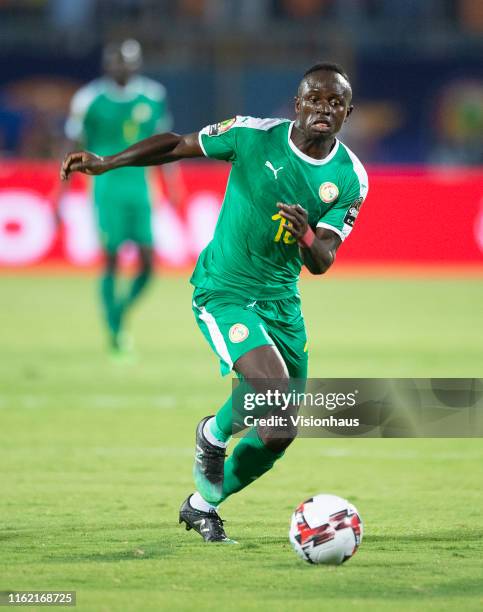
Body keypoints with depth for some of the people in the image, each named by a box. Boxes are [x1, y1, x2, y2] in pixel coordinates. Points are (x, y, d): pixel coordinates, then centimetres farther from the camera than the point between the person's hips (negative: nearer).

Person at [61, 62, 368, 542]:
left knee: (278, 435, 8)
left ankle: (202, 505, 32)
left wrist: (307, 237, -31)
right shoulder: (254, 136, -13)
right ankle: (213, 435, 6)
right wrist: (106, 163, -8)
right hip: (222, 290, -5)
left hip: (281, 299, 5)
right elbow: (178, 145, -1)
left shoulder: (351, 179, -5)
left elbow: (321, 263, -8)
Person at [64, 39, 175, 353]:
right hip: (107, 186, -4)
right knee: (111, 261, -5)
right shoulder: (90, 100, -5)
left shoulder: (152, 96, 5)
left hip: (140, 187, 4)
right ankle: (115, 330, 4)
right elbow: (73, 149, 0)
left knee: (148, 264, -1)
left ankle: (122, 308, 24)